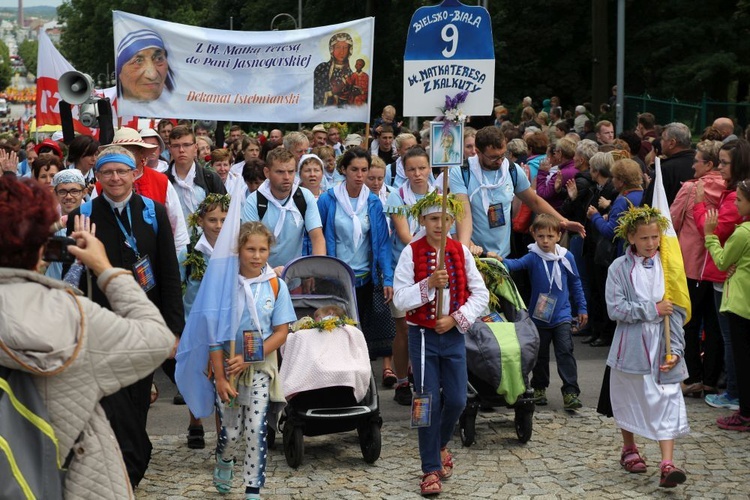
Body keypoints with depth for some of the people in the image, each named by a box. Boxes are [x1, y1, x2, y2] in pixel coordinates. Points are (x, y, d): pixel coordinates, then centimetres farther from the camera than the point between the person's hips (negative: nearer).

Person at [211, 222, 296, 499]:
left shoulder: (275, 285, -4)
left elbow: (281, 332, -3)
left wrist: (248, 358, -14)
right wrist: (220, 377, -11)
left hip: (261, 366, 1)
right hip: (227, 365, 0)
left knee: (256, 429, -7)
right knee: (231, 431, 3)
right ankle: (224, 461, 37)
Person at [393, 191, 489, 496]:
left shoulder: (461, 252, 1)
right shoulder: (411, 252, -6)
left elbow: (481, 294, 2)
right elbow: (400, 299, -10)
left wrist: (457, 318, -9)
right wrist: (429, 284, -23)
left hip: (453, 335, 2)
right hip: (422, 335, -2)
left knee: (456, 400, 2)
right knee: (429, 402, -2)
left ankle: (440, 445, 33)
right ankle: (431, 469, 9)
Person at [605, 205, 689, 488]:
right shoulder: (620, 268, -4)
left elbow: (677, 313, 0)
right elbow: (615, 308, -12)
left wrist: (676, 351, -7)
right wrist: (652, 309, -15)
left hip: (662, 347, 0)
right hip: (631, 347, 0)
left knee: (667, 402, -7)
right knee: (628, 399, 14)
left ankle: (667, 465, -11)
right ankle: (629, 450, 36)